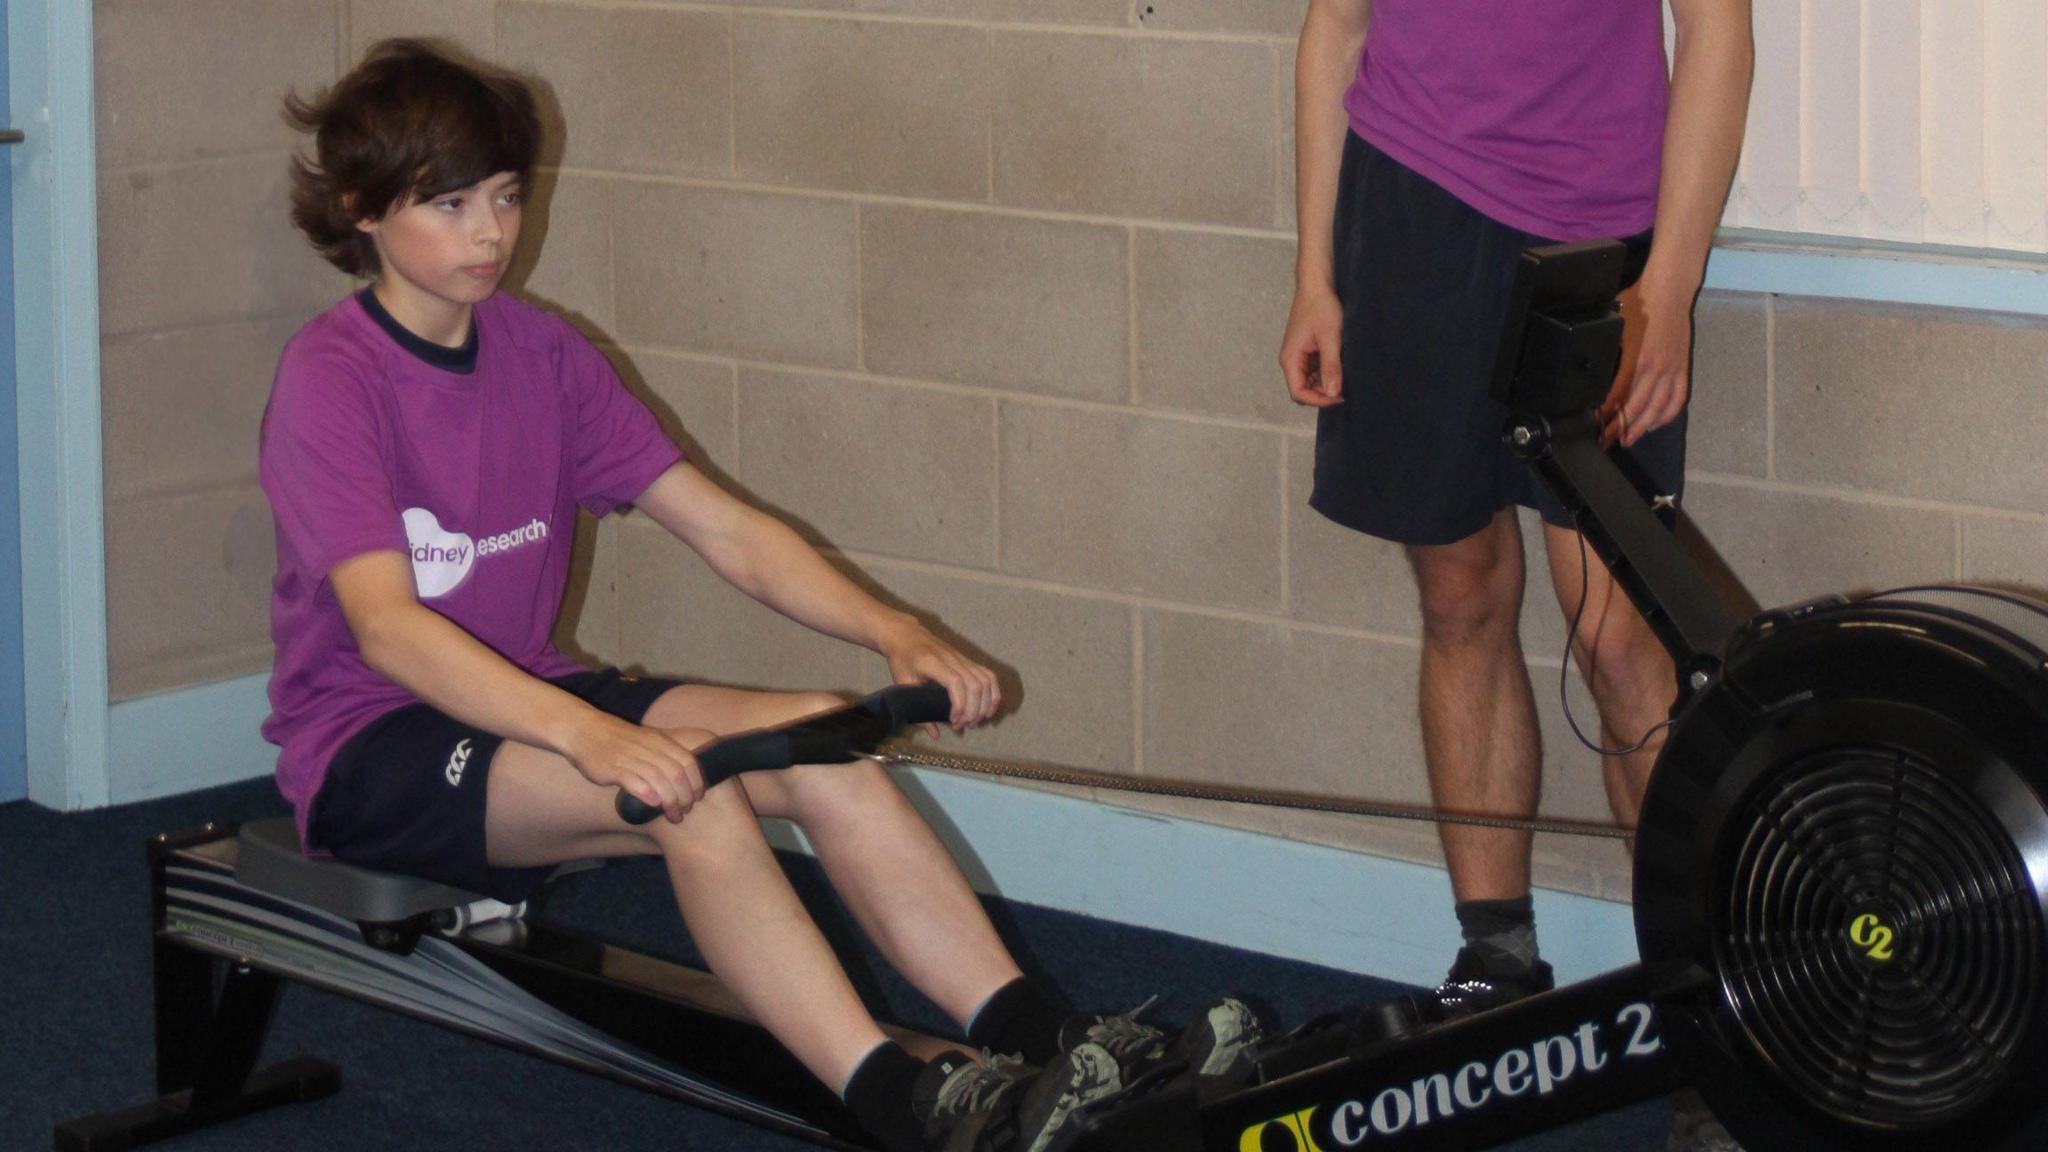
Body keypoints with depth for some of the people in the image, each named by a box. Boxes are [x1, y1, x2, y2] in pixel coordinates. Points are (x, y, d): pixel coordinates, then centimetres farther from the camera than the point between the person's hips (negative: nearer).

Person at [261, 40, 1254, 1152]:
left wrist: (893, 632, -14)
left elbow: (726, 530, 3)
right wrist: (590, 735, -43)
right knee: (686, 785, -32)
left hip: (518, 700, 7)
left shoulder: (540, 353, 6)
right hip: (369, 752, -6)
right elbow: (386, 626, -28)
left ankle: (1042, 1041, -27)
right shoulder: (329, 379, -14)